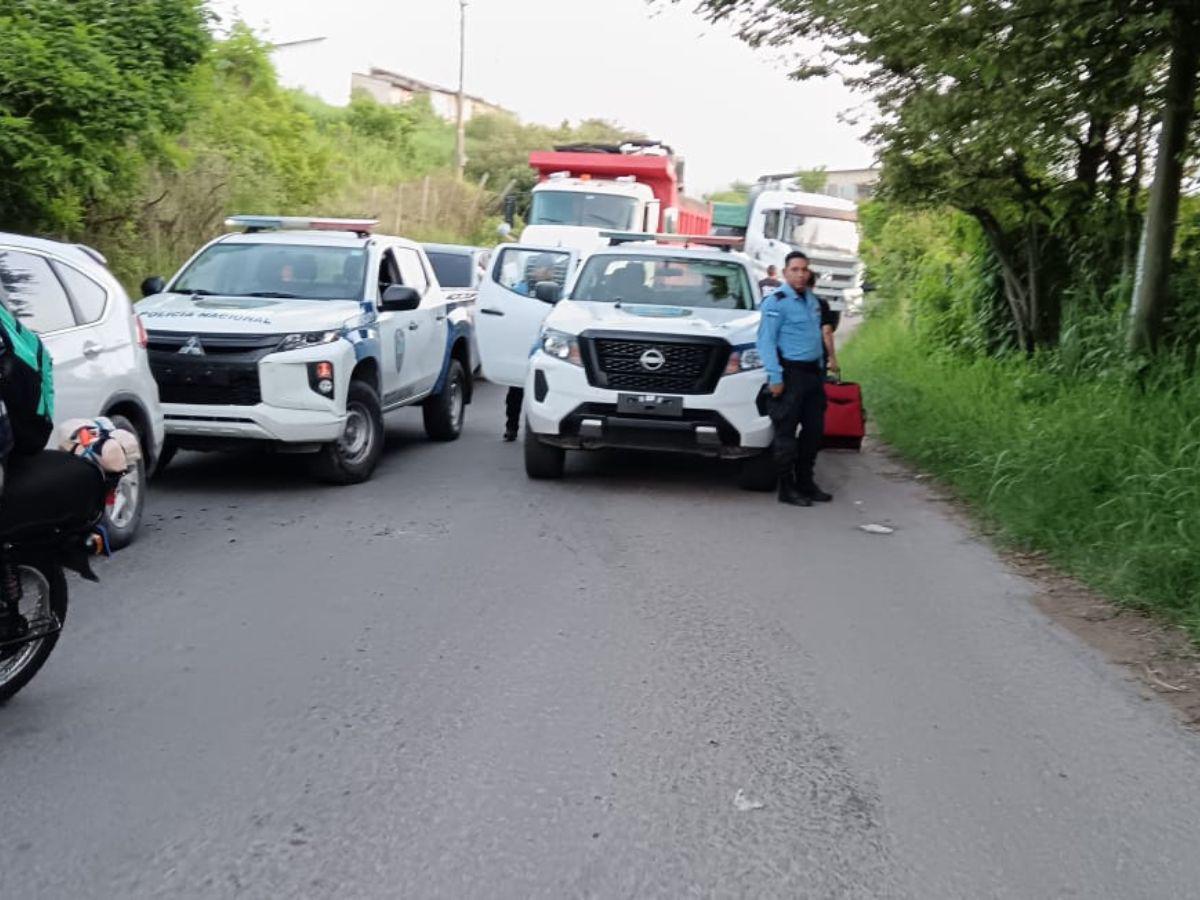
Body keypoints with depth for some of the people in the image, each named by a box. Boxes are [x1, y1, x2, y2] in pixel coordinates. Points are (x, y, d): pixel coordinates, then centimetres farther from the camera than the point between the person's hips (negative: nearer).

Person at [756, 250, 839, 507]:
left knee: (814, 429, 12)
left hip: (813, 372, 8)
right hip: (790, 373, -8)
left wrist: (830, 358, 19)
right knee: (786, 432, -3)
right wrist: (775, 377, -19)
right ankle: (787, 488, 2)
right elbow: (766, 341, -14)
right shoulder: (776, 302, -9)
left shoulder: (813, 301, 15)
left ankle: (805, 482, 23)